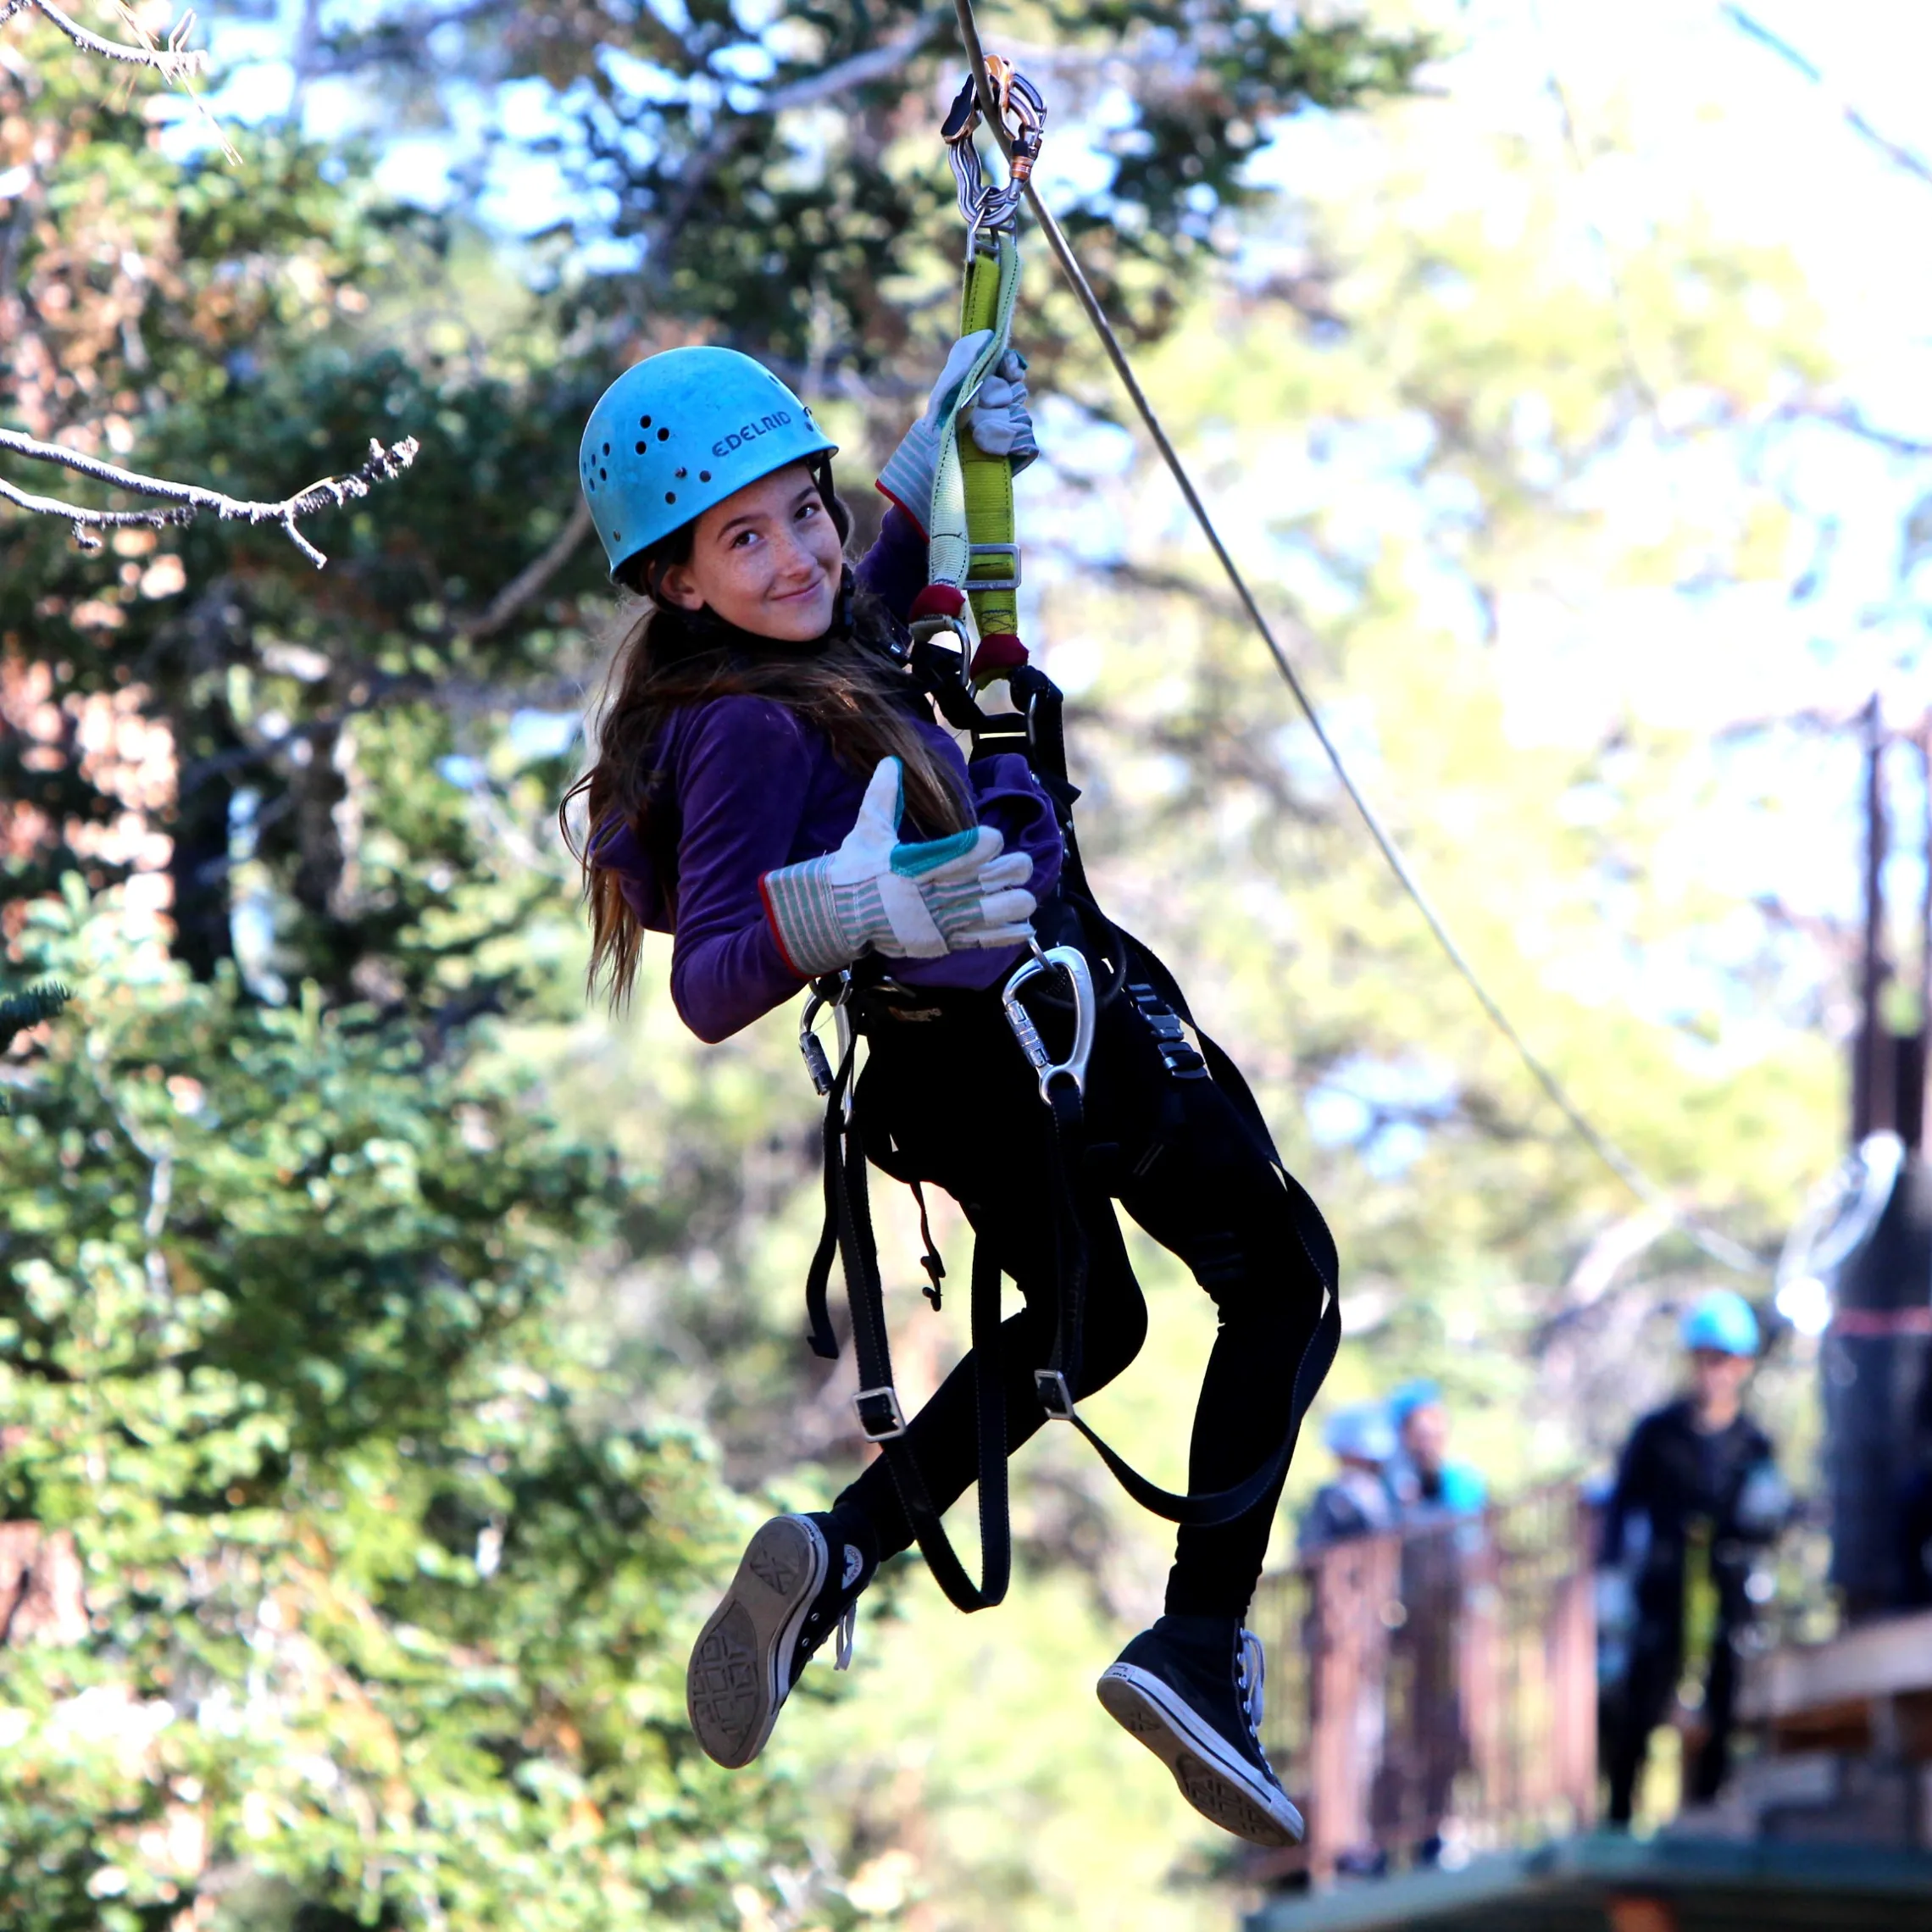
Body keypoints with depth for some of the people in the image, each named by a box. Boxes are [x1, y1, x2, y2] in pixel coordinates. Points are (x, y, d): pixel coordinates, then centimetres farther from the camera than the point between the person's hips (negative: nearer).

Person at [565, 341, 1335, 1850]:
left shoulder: (790, 651, -5)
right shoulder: (751, 730, -31)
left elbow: (861, 628, 20)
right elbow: (710, 987, -37)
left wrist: (928, 481, 10)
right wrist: (829, 914, -56)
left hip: (944, 1069, 9)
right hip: (1040, 1019, -9)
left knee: (1086, 1320, 31)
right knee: (1286, 1269, 10)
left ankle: (834, 1554, 14)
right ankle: (1200, 1648, -5)